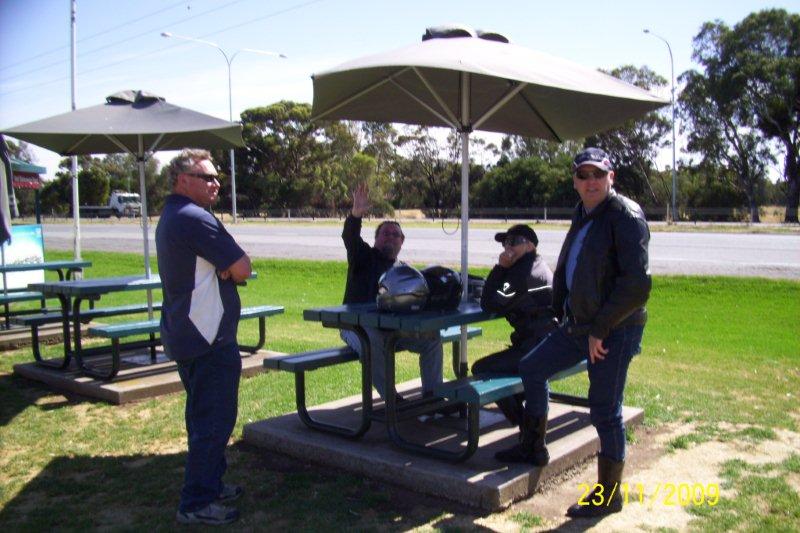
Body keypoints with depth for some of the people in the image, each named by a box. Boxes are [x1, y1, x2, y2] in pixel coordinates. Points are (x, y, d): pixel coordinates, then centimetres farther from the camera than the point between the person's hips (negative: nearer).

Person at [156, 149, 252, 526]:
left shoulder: (169, 218, 15)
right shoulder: (195, 218, -19)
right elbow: (242, 269, -19)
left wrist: (222, 267, -5)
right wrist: (232, 266, 1)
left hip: (183, 335, 11)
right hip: (209, 338, -11)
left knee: (202, 416, 20)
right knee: (215, 421, -3)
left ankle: (209, 484, 32)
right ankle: (196, 504, 4)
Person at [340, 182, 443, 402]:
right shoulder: (364, 257, 4)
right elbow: (350, 238, -18)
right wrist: (356, 214, -39)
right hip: (358, 325, -5)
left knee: (431, 336, -11)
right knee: (373, 341, -37)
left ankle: (431, 393, -4)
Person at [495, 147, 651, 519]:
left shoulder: (626, 217, -15)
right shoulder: (583, 215, 13)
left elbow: (636, 285, -22)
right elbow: (565, 270, 22)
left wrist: (600, 329, -19)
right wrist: (561, 311, 12)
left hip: (614, 330, -9)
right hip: (579, 324, 9)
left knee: (605, 411, -1)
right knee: (531, 368, 18)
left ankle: (609, 495, 17)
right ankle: (533, 447, 35)